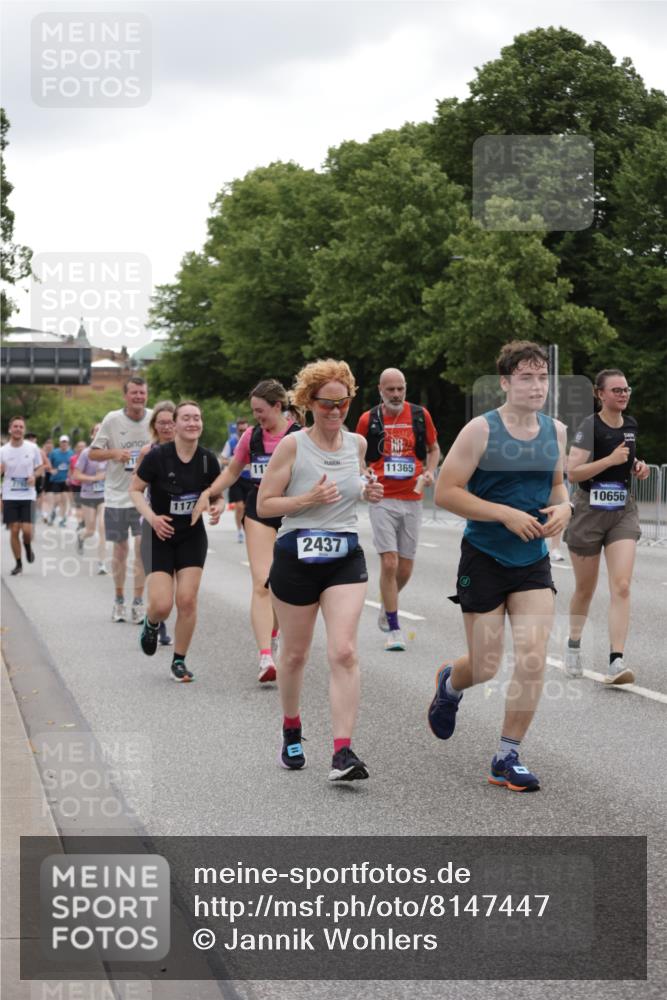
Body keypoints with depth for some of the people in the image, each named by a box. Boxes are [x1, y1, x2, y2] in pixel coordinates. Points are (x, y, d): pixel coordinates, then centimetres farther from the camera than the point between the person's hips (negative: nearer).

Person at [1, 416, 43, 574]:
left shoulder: (32, 448, -1)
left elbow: (40, 466, 12)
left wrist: (34, 476, -9)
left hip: (28, 495, 0)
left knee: (27, 530, -10)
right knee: (14, 530, -2)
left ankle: (28, 547, 26)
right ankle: (18, 564, 13)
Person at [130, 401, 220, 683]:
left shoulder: (208, 460, -5)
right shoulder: (158, 456, -15)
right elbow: (135, 489, -5)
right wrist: (151, 516, -19)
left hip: (192, 535, 2)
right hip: (160, 535, -2)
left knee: (187, 600, -7)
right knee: (161, 605, -10)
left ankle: (179, 661, 11)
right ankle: (151, 624, 29)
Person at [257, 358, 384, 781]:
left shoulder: (357, 443, 7)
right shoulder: (292, 446, -7)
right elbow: (264, 505, -7)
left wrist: (367, 491, 5)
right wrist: (308, 500, -21)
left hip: (346, 558, 2)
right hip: (297, 557, -2)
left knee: (344, 652, -14)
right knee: (295, 654, 12)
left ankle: (343, 753, -19)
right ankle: (292, 732, 37)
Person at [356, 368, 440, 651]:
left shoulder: (420, 415, 3)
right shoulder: (367, 419, 0)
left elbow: (434, 449, 15)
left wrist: (430, 472, -3)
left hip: (412, 500, 2)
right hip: (382, 499, -2)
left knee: (405, 567, 7)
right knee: (389, 562, -13)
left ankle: (387, 608, 36)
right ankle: (394, 629, -5)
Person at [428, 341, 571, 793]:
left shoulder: (556, 431, 3)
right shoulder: (481, 430, -13)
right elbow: (445, 492, -14)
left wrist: (564, 507, -4)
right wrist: (506, 514, -21)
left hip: (533, 560, 4)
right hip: (484, 559, -4)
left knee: (533, 659, -9)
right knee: (486, 667, 4)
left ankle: (508, 757, 5)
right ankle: (449, 683, 42)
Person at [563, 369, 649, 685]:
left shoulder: (631, 424, 7)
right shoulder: (591, 426, -12)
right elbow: (573, 472, -19)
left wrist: (638, 466, 5)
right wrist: (611, 459, -24)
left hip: (623, 511, 4)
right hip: (590, 510, -4)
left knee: (621, 586, -11)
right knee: (585, 589, 10)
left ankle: (616, 661, -15)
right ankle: (573, 645, 35)